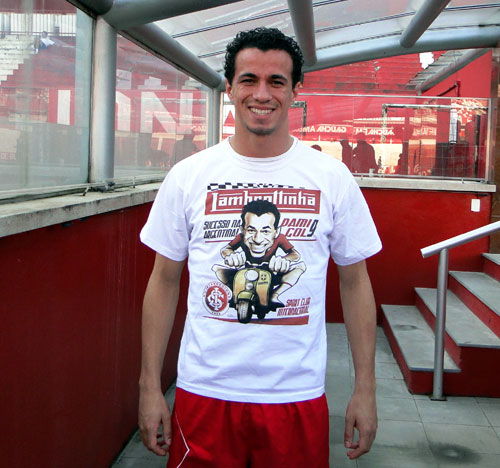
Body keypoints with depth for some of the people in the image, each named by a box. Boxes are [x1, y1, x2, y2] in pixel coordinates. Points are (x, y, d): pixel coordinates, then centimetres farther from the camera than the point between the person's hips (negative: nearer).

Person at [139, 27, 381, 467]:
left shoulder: (333, 177, -1)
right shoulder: (188, 176, -1)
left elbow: (354, 282, 4)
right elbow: (164, 281, 3)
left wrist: (365, 389, 2)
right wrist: (150, 387, 1)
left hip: (298, 396, 0)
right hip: (204, 393, 0)